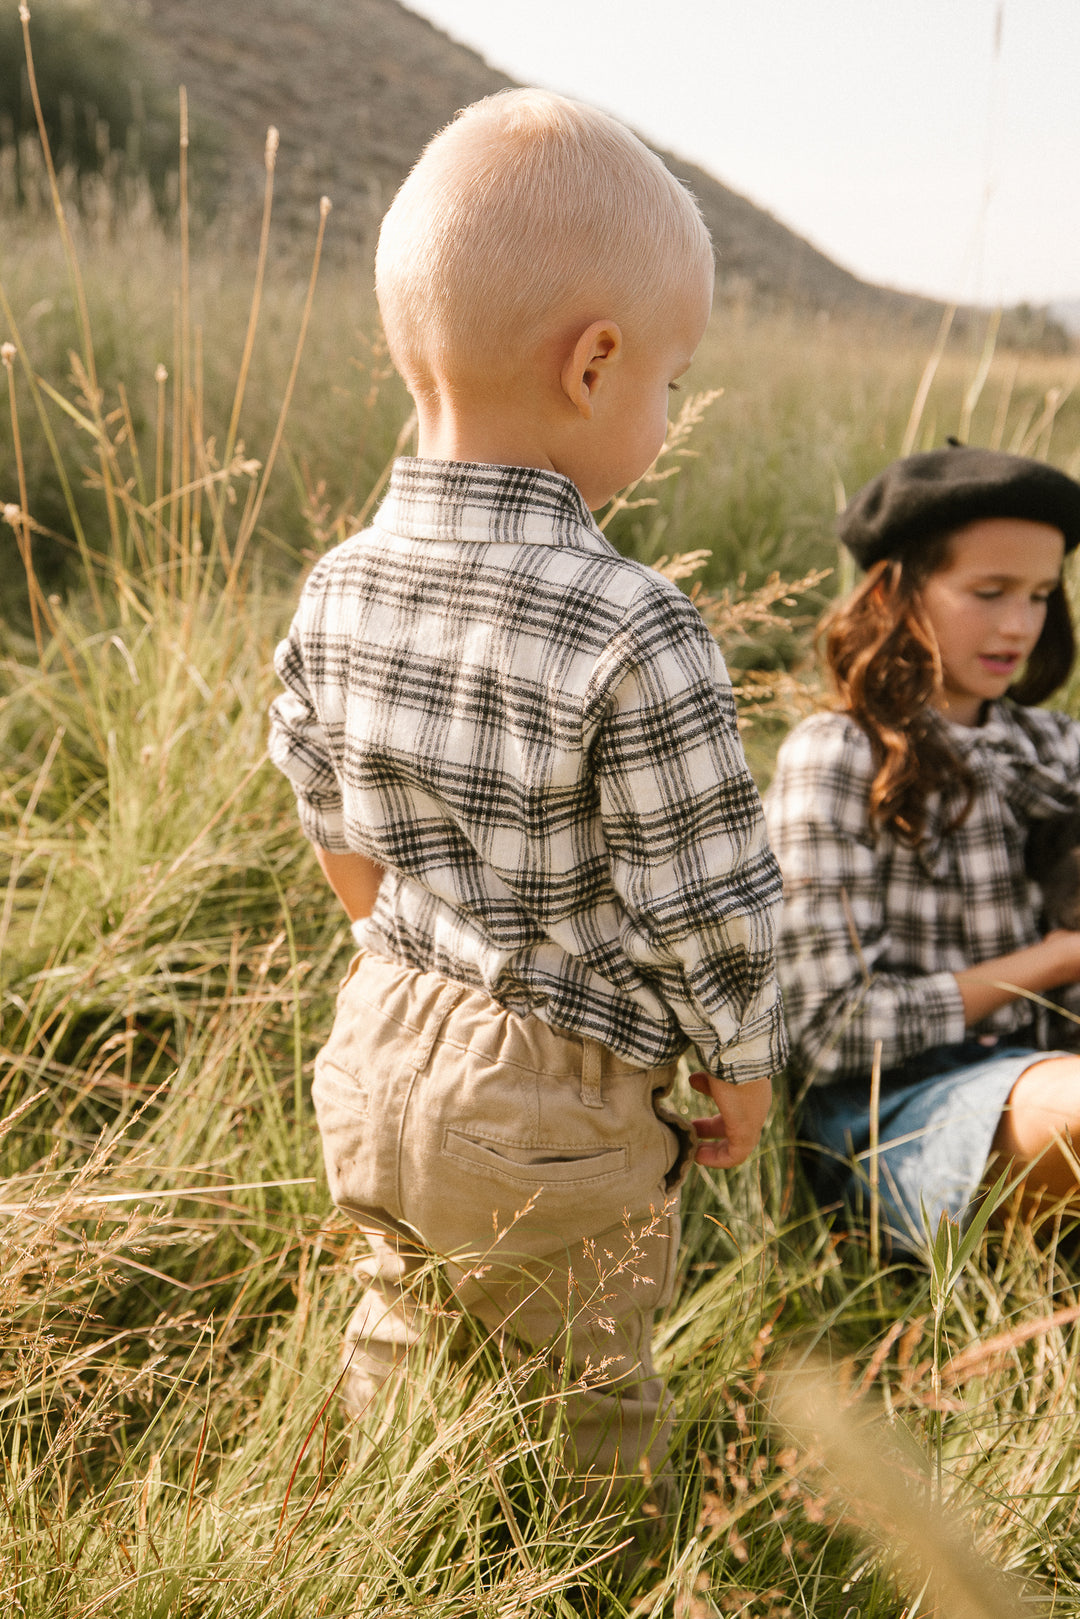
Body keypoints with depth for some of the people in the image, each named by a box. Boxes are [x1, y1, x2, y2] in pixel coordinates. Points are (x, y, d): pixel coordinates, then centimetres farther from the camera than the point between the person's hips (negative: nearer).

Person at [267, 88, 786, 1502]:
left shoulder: (338, 593, -6)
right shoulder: (630, 634, -27)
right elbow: (701, 903, -20)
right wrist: (743, 1069, -2)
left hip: (377, 1058, 6)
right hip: (550, 1113, -6)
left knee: (397, 1334, 29)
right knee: (586, 1401, 18)